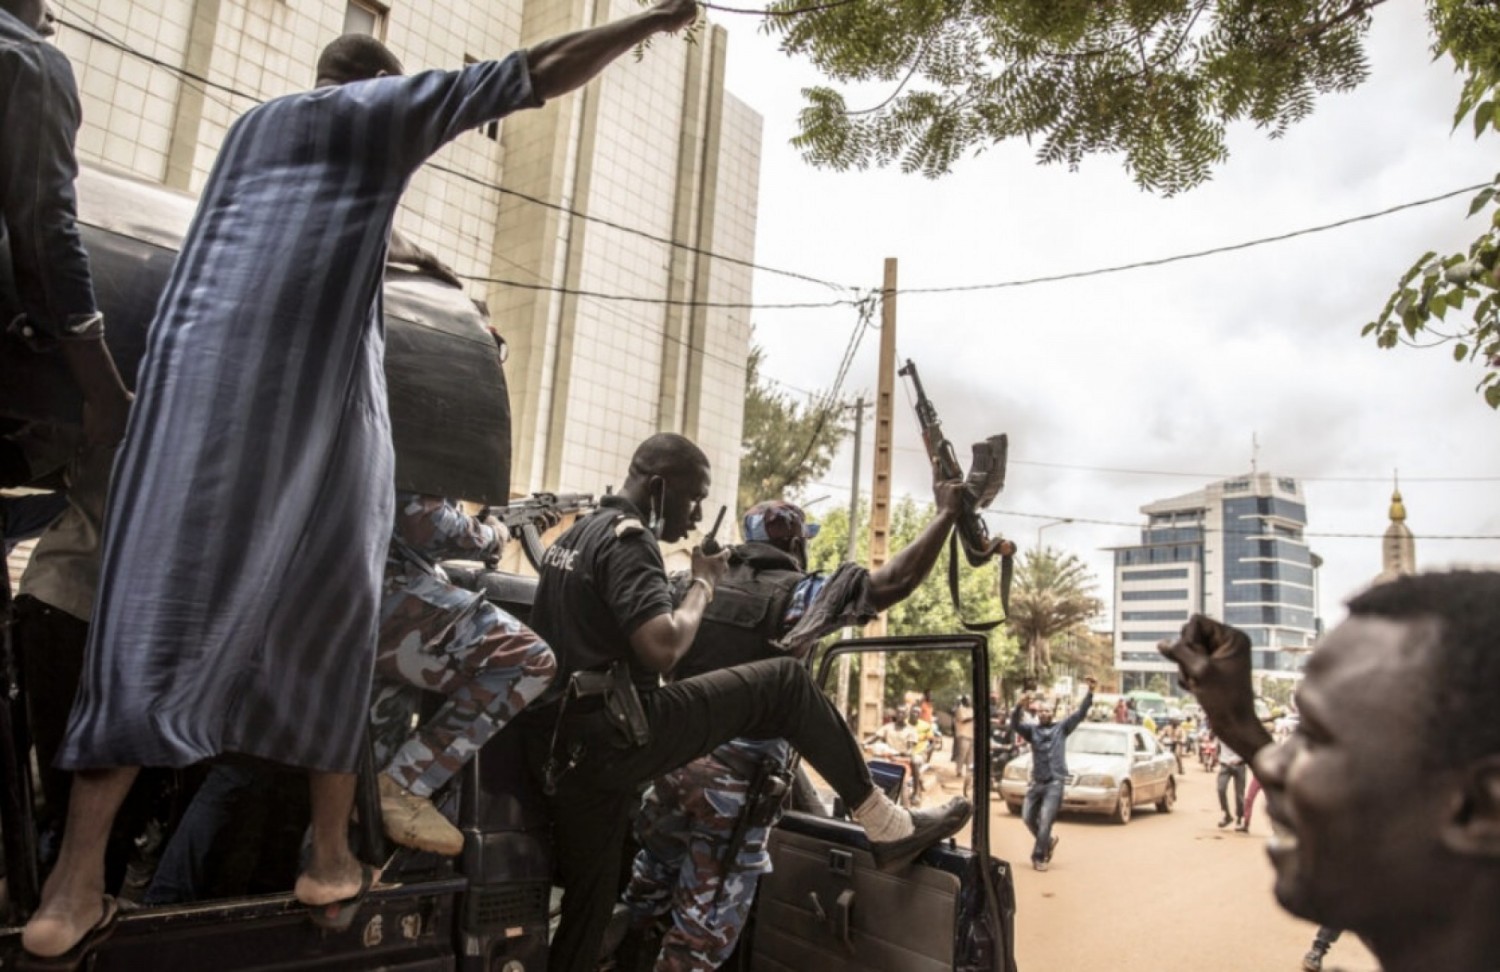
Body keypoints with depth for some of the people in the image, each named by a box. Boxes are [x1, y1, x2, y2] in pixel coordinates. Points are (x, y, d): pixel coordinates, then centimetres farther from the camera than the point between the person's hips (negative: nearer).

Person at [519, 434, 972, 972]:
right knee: (785, 683, -4)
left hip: (564, 747, 10)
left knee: (589, 898, 17)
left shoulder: (572, 537, 21)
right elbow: (663, 648, -23)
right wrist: (704, 583, -6)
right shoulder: (627, 537, -10)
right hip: (613, 735, -10)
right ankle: (887, 827, 3)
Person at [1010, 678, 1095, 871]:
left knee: (1045, 820, -9)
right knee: (1028, 817, 8)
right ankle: (1048, 841, 32)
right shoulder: (1032, 730, 7)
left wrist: (1090, 692, -13)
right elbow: (1014, 725, -11)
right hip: (1036, 782, 3)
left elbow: (1080, 714, -1)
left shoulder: (1061, 728, 7)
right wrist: (1019, 707, -30)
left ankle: (1039, 856, 0)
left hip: (1055, 783, -3)